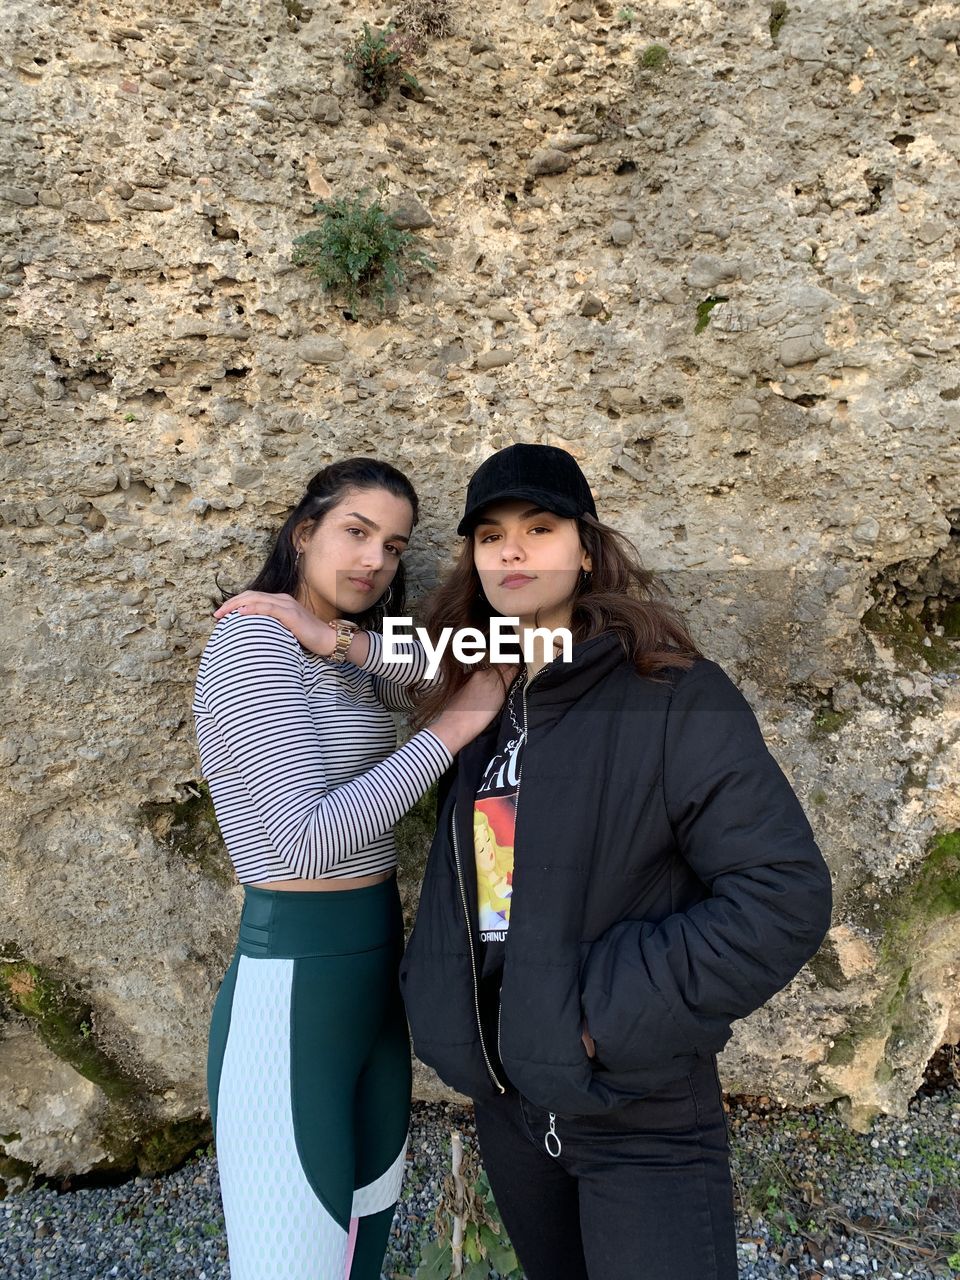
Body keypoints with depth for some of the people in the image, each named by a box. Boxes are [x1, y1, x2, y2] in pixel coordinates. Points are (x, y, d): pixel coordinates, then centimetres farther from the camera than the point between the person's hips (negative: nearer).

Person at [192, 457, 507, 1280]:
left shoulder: (344, 661, 12)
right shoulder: (253, 644, -15)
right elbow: (310, 836, -24)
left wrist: (333, 636, -16)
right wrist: (454, 726, -20)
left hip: (374, 967, 9)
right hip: (292, 982, -9)